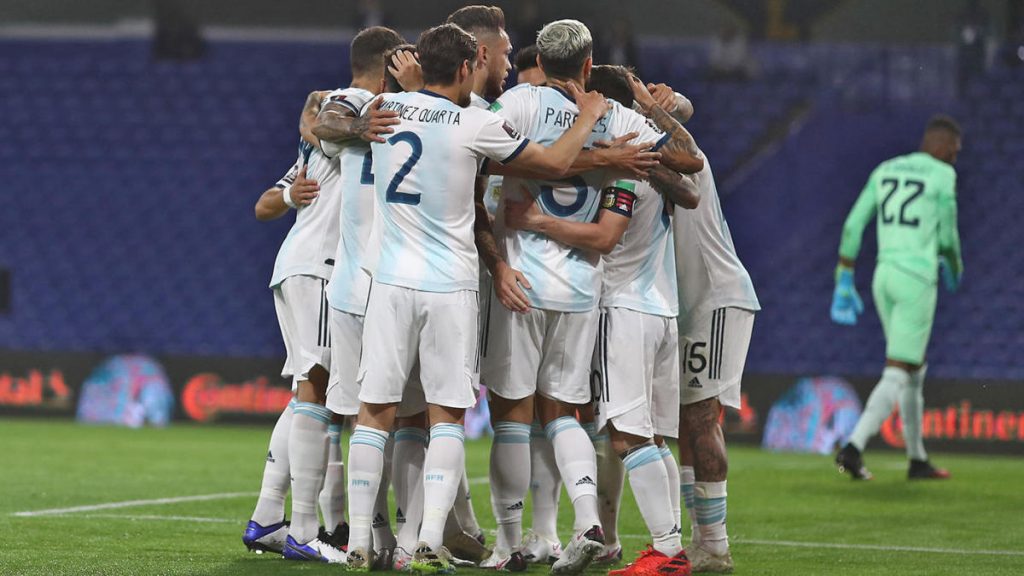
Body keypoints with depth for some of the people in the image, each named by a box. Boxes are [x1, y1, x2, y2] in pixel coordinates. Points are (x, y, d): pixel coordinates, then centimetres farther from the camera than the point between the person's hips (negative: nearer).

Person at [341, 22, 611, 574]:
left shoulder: (385, 107, 4)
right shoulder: (475, 125, -6)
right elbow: (555, 161, 2)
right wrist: (588, 116, 19)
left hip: (391, 280, 2)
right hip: (450, 285, -2)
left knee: (375, 412, 6)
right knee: (446, 416, 4)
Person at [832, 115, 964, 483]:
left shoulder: (883, 172, 12)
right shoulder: (943, 176, -6)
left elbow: (852, 227, 7)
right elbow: (947, 238, -3)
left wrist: (844, 283, 11)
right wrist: (954, 269, 19)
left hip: (883, 278, 7)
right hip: (917, 282, -7)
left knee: (915, 371, 19)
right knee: (897, 375, -7)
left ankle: (917, 460, 24)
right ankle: (853, 449, -23)